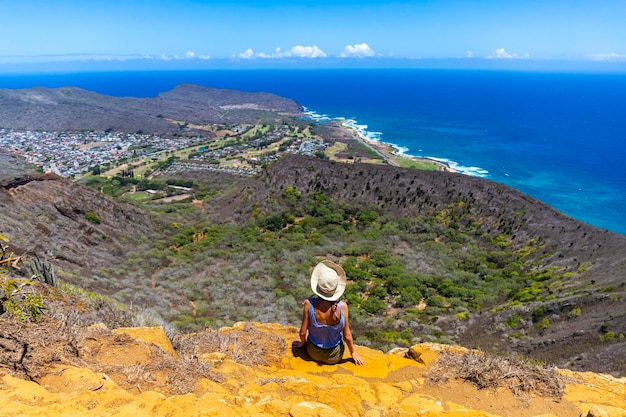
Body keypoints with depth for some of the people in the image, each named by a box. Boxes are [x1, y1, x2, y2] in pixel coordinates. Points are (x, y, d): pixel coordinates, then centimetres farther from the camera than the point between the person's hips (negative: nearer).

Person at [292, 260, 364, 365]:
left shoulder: (309, 304, -27)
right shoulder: (342, 307, -28)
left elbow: (303, 332, -14)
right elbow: (347, 336, -14)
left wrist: (303, 343, 9)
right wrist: (353, 353, 6)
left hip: (313, 353, 1)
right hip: (334, 357, -1)